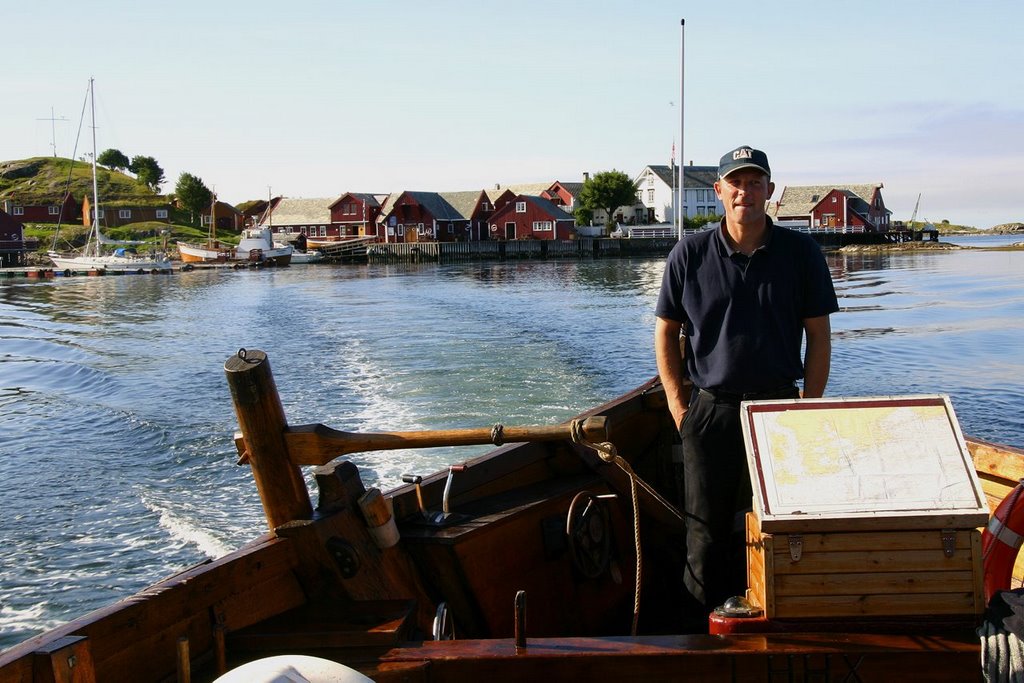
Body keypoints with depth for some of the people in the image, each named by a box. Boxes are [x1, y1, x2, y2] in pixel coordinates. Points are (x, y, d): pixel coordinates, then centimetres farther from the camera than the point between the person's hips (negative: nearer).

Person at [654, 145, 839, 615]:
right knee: (706, 530, 5)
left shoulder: (800, 252, 1)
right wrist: (677, 403, 0)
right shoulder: (689, 254, 1)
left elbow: (819, 335, 4)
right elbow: (666, 331, 6)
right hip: (709, 411, 0)